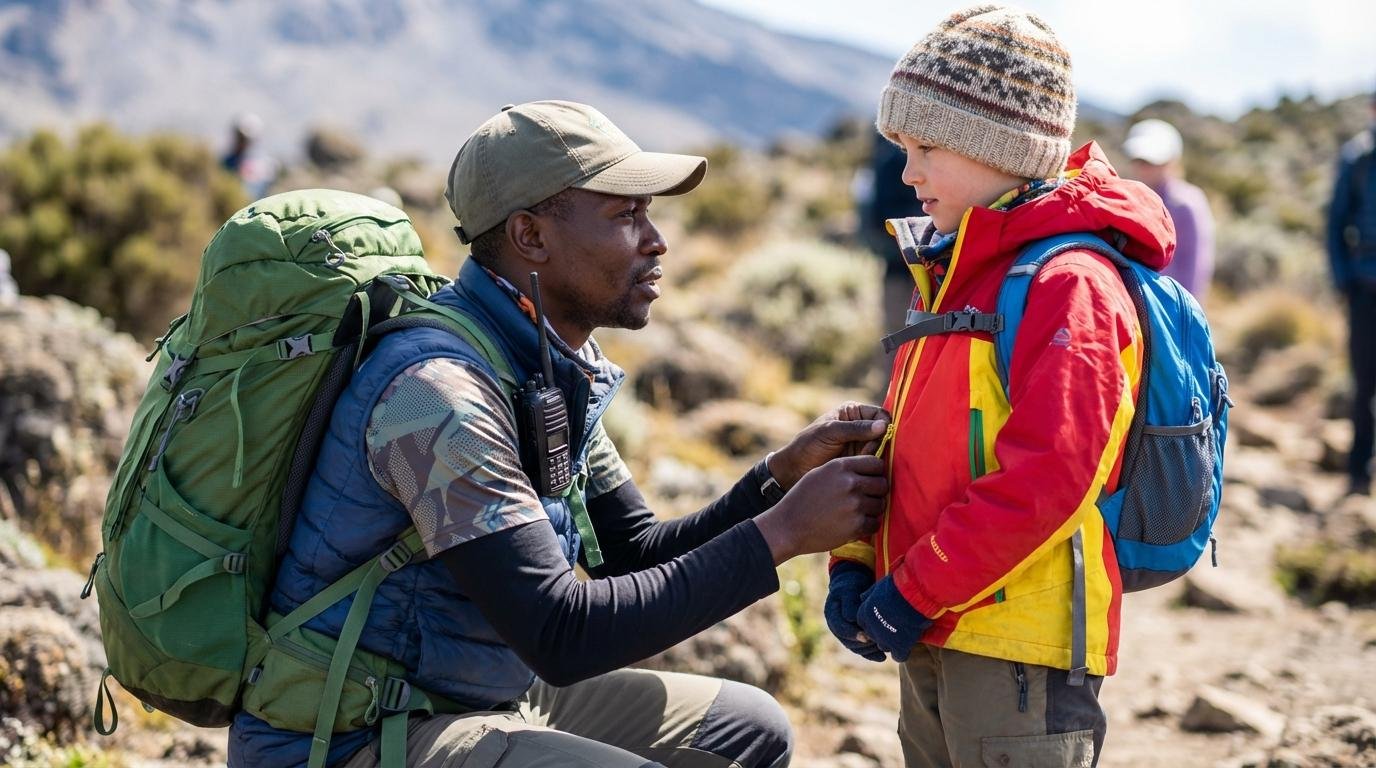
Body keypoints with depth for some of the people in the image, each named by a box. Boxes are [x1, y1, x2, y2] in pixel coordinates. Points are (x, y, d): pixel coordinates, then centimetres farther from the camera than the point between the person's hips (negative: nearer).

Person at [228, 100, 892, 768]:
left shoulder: (560, 368, 5)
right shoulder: (439, 389, -24)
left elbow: (636, 555, 10)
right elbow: (561, 635, -28)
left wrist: (783, 475, -5)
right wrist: (780, 533, -24)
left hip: (490, 698, 10)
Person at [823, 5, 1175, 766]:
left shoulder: (1069, 285, -15)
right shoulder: (952, 278, 15)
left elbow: (1045, 479, -24)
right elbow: (899, 442, 17)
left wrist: (913, 593, -20)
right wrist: (854, 563, 3)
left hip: (1021, 652, -9)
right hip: (934, 642, 9)